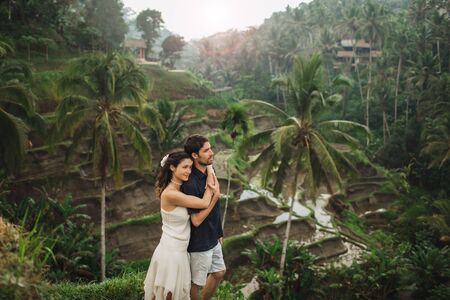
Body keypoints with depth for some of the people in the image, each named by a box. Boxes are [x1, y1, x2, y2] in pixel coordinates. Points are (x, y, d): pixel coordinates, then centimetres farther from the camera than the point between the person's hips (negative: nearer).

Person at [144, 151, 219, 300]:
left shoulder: (182, 188, 4)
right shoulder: (170, 194, -24)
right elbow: (204, 204, -19)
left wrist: (215, 193, -18)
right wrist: (210, 187, -5)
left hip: (179, 251, 8)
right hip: (170, 253, -8)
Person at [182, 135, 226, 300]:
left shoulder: (210, 171, -3)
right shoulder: (191, 184, -28)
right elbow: (196, 220, -25)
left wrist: (218, 232, 16)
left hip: (213, 238, 8)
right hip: (200, 243, -8)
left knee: (219, 273, 24)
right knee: (196, 282, 12)